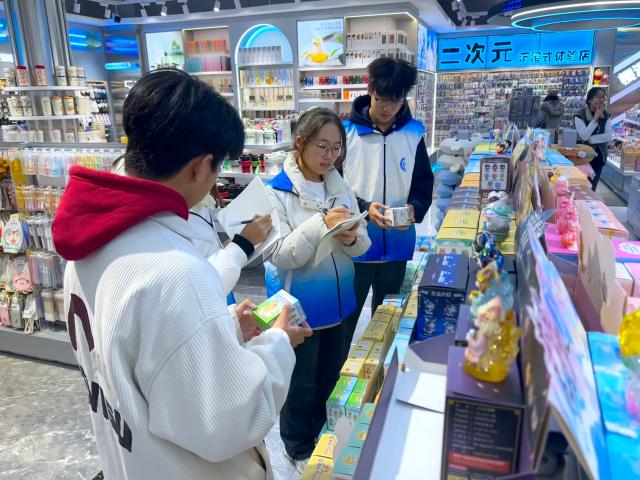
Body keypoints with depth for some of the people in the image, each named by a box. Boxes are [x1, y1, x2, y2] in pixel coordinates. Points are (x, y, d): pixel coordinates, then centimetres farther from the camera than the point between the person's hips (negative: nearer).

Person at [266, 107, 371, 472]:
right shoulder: (277, 192, -16)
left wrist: (352, 239, -21)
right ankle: (300, 449, 40)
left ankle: (320, 434, 50)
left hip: (336, 301, 6)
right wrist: (320, 225, -35)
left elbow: (363, 244, 2)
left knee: (330, 376, 24)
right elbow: (280, 255, -23)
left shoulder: (341, 188, 1)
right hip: (299, 306, -5)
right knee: (301, 384, 14)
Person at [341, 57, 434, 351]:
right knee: (345, 319, 12)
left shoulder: (413, 133, 3)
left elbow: (424, 184, 8)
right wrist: (364, 209, -21)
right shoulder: (347, 131, -6)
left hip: (397, 246, 3)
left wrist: (414, 209, -13)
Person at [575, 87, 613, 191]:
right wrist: (595, 118, -22)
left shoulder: (606, 115, 3)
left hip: (599, 155, 4)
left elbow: (609, 136, -6)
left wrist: (590, 139, -17)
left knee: (592, 187, 11)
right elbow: (584, 136, -22)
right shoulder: (580, 115, -12)